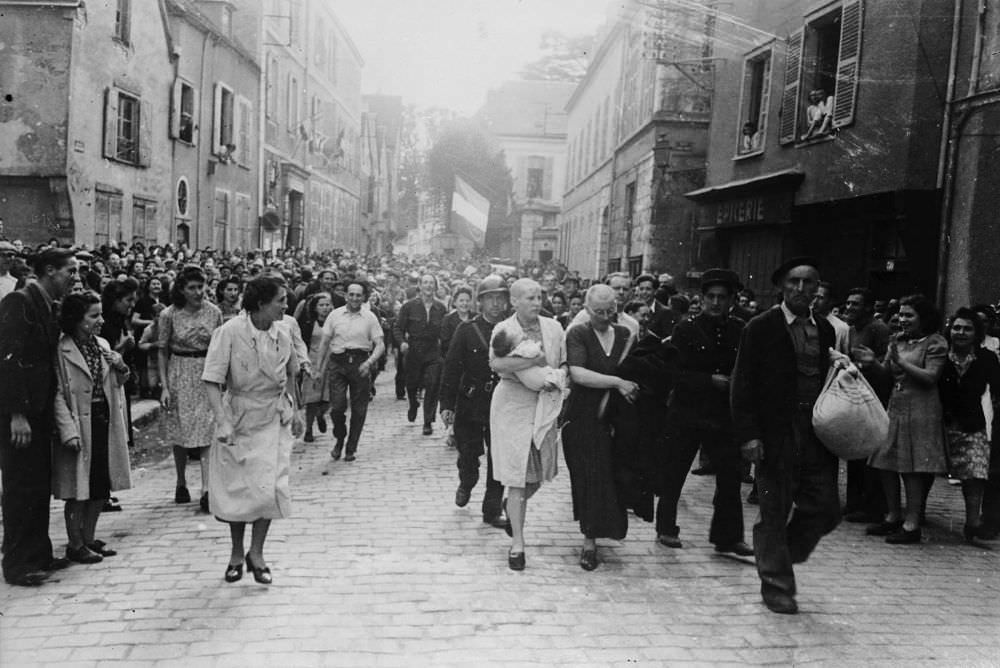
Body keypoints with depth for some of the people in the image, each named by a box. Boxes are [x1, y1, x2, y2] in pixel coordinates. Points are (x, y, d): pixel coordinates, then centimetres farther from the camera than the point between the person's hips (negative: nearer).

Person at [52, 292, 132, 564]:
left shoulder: (103, 345, 10)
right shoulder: (62, 351, -11)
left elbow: (116, 384, 18)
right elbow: (58, 395, -14)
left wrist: (120, 368, -4)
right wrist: (69, 432, -21)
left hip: (106, 422, 7)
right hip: (80, 426, -6)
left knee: (102, 487, 12)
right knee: (78, 488, 3)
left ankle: (89, 538, 26)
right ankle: (75, 544, 16)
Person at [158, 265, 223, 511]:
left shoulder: (214, 312, -2)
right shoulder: (169, 315, -6)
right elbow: (162, 352, 0)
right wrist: (164, 386, -5)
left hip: (208, 374, 0)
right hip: (179, 374, 0)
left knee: (207, 430, -5)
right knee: (180, 431, 8)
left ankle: (206, 490, -6)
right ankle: (181, 483, 26)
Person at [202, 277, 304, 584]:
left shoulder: (282, 334, -4)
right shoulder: (230, 332, -18)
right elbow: (212, 381, -20)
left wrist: (295, 409, 13)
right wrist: (222, 422, -29)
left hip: (275, 420, 3)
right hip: (239, 418, -2)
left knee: (269, 488, -3)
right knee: (236, 489, 9)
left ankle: (256, 553, 15)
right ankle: (236, 553, 29)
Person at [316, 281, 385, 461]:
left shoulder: (370, 317, 2)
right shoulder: (335, 315, 5)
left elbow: (380, 345, 0)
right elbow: (325, 343, 10)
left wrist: (369, 362, -16)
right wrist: (320, 369, 9)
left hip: (360, 364, 0)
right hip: (338, 363, 0)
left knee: (359, 409, 4)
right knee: (337, 406, -7)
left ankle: (351, 449, 19)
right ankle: (339, 439, 21)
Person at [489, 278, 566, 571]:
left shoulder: (553, 327, 4)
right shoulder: (503, 329, -8)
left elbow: (564, 365, 12)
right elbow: (496, 364, -25)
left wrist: (558, 380, -8)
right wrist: (536, 360, -25)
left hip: (544, 407, 4)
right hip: (512, 407, -4)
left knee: (537, 475, 12)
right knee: (517, 476, -2)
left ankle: (512, 507, 43)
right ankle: (517, 542, 8)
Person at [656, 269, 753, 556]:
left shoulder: (740, 331, 4)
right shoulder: (686, 329, -5)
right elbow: (676, 374, -10)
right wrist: (711, 380, -17)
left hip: (724, 416, 3)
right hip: (686, 414, -2)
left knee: (730, 476, 3)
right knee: (674, 475, 8)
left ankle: (728, 537, 17)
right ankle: (666, 529, 24)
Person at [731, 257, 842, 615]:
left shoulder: (825, 329, 11)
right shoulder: (761, 328, -4)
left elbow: (828, 380, 19)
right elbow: (743, 385, -6)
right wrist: (748, 434, -13)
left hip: (818, 434, 5)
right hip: (776, 435, -5)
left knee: (826, 511, 4)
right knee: (775, 514, 4)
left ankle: (779, 556, 29)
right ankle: (777, 586, 20)